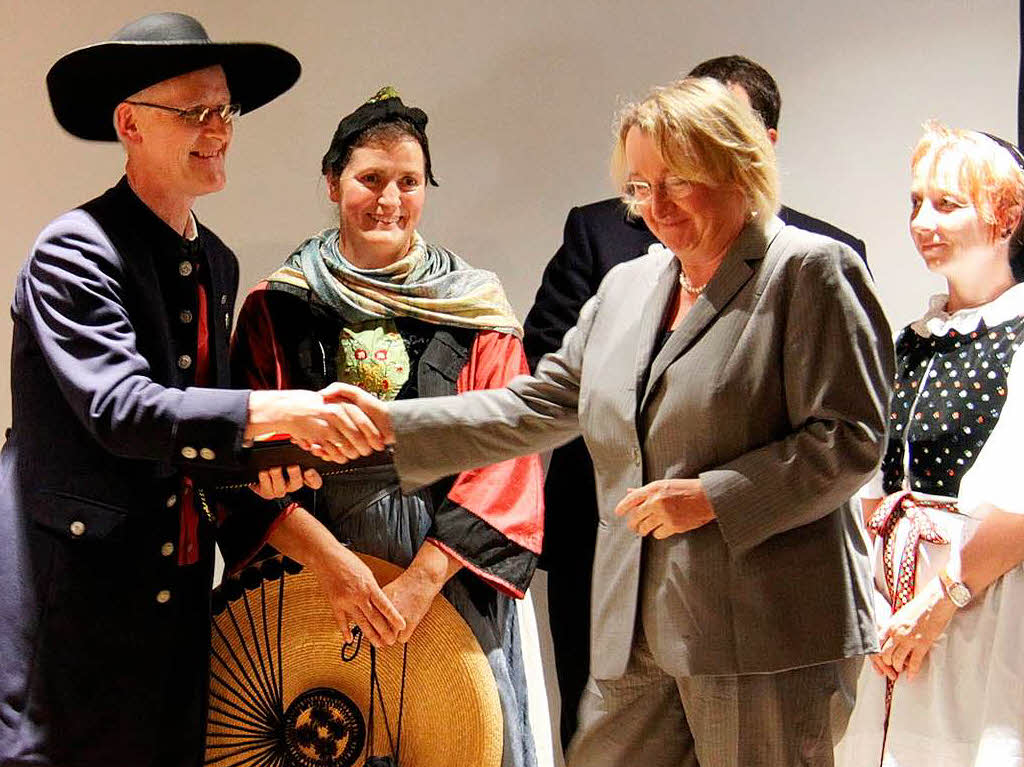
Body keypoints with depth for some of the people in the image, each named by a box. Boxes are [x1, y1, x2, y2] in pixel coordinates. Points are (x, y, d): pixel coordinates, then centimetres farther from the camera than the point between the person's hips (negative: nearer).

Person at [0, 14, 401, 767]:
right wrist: (269, 413, -32)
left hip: (178, 587, 7)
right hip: (76, 591, -7)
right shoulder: (75, 251, -12)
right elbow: (119, 409, -24)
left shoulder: (218, 263, 12)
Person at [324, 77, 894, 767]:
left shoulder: (812, 270, -4)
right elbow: (539, 404, 15)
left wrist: (713, 496, -17)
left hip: (765, 635, -6)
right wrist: (390, 421, 6)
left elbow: (850, 439, -10)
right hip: (637, 634, 6)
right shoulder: (626, 287, 17)